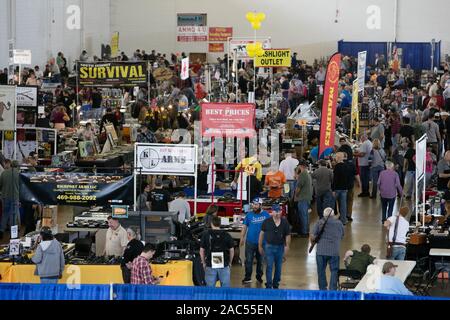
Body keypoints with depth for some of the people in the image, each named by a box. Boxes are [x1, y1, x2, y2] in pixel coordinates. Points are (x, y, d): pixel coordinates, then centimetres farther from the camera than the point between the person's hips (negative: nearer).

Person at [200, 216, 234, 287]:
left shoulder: (206, 234, -1)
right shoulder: (226, 235, 0)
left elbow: (201, 250, 0)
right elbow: (231, 250, 2)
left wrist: (204, 263, 11)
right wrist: (230, 262, 15)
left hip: (210, 265, 0)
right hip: (224, 265, 0)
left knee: (210, 287, 5)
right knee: (225, 286, 5)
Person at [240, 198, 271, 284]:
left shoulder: (266, 214, -2)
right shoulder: (249, 215, 0)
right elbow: (244, 227, 4)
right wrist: (242, 238, 1)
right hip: (250, 241, 0)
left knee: (260, 260, 12)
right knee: (248, 260, -3)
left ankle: (259, 276, 26)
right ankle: (248, 277, 3)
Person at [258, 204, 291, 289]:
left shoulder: (285, 222, -1)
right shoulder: (267, 222, -3)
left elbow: (287, 235, 3)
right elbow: (262, 233, 3)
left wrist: (287, 246, -5)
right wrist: (260, 245, 3)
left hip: (280, 247, 2)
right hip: (269, 246, -2)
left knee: (278, 267, 11)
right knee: (269, 267, -5)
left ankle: (276, 284, 25)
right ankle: (269, 285, -1)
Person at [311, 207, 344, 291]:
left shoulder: (320, 223, -1)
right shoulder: (339, 223, 6)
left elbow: (312, 237, -6)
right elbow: (342, 236, 16)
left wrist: (313, 241, 15)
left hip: (321, 251, -1)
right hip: (334, 251, 1)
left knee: (321, 271, 11)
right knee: (334, 271, 8)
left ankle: (322, 289, 16)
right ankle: (333, 290, 2)